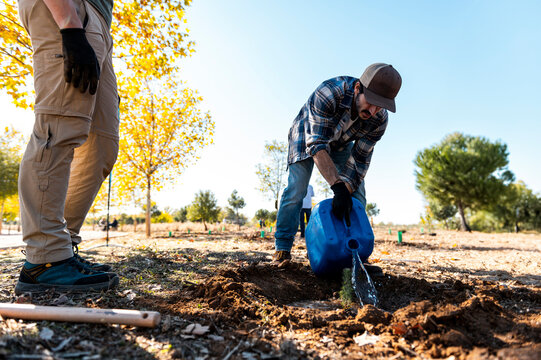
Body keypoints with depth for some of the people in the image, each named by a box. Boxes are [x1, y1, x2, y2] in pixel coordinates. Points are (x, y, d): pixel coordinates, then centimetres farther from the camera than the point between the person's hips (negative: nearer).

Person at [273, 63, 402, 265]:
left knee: (357, 193, -4)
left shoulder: (379, 120, -28)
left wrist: (346, 193, -31)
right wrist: (338, 187, -53)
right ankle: (282, 249, -6)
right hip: (308, 133, -3)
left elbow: (360, 161, -21)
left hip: (341, 142, 4)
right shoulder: (328, 93, -42)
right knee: (296, 189, -16)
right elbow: (316, 145, -45)